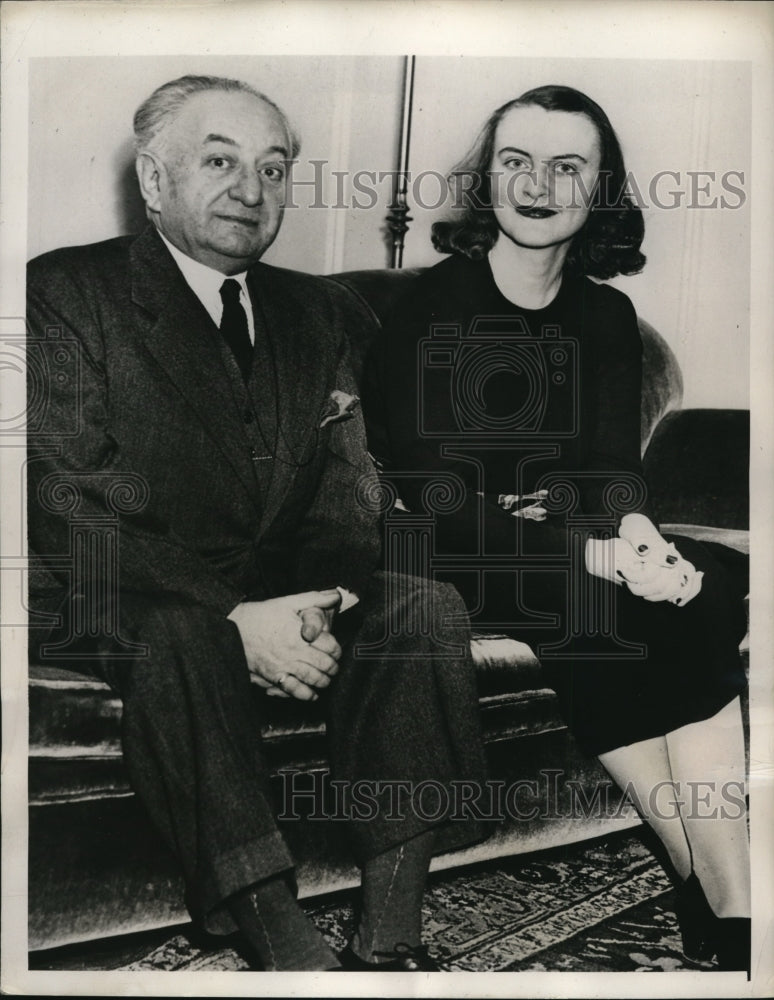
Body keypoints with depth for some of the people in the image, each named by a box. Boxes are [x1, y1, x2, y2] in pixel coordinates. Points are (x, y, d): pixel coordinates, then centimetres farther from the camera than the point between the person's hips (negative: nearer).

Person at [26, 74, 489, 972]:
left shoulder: (316, 314, 13)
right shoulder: (64, 293, -3)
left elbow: (345, 495, 7)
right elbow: (68, 505, -14)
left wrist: (321, 607, -15)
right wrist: (231, 618, -23)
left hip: (276, 605, 5)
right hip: (115, 615, -4)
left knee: (423, 607, -19)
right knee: (178, 642, -35)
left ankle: (388, 944, -19)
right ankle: (284, 946, -27)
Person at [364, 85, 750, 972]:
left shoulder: (605, 315, 9)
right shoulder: (430, 305, -8)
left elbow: (615, 462, 0)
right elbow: (436, 497, -18)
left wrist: (631, 525, -25)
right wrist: (602, 557, -29)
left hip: (574, 547, 6)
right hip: (445, 564, -5)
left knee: (707, 595, -22)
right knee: (684, 612, -26)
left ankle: (715, 905, -14)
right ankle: (725, 908, -16)